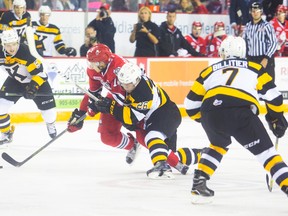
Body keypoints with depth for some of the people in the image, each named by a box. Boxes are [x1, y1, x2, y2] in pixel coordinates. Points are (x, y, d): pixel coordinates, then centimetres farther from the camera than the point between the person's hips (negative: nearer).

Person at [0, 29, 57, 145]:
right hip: (15, 81, 3)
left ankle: (50, 124, 37)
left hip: (36, 80, -3)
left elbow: (39, 73, -28)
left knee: (47, 108, -1)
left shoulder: (26, 52, -34)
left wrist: (34, 87, -35)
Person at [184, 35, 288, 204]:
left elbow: (191, 104, 31)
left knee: (219, 145, 32)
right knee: (265, 151, 5)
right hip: (242, 112, -3)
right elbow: (273, 95, 18)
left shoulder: (210, 70, 32)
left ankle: (199, 184, 23)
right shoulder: (254, 68, 28)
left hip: (211, 110, 3)